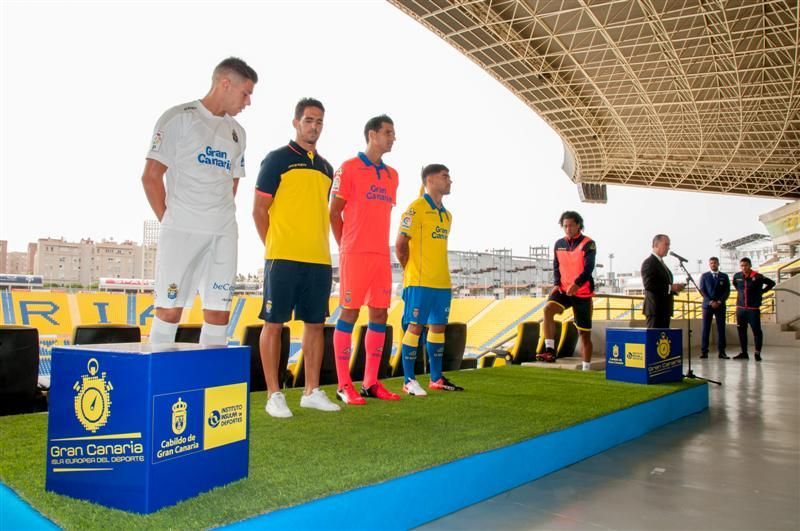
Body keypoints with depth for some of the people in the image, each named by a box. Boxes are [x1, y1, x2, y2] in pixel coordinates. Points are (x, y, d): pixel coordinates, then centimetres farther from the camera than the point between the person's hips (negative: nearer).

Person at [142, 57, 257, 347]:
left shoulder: (236, 132, 18)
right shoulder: (179, 117, 0)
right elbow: (151, 176, -2)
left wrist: (220, 220, 11)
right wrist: (169, 221, -3)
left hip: (224, 235, 5)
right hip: (181, 233, -5)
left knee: (218, 311, 3)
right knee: (169, 309, -4)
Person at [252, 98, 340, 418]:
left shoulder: (326, 167, 18)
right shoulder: (277, 159, 1)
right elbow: (259, 210, -1)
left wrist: (321, 247, 11)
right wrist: (274, 248, -4)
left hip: (319, 260, 6)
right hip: (284, 258, -6)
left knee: (315, 323, 8)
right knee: (274, 323, -2)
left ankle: (312, 391, 18)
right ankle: (274, 395, 6)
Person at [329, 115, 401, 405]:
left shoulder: (392, 175, 17)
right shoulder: (349, 168, -2)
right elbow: (334, 212, -2)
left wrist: (379, 243, 13)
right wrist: (347, 246, 0)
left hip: (382, 255, 7)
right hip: (355, 254, -6)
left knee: (379, 315, 6)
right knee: (349, 313, -3)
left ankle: (371, 382, 15)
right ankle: (344, 385, 4)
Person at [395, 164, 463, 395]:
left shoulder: (446, 214, 16)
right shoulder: (416, 208, -8)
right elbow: (400, 244, -12)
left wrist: (440, 273, 14)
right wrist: (411, 270, -2)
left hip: (442, 282, 8)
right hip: (420, 282, -8)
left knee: (438, 327, 10)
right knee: (415, 326, -4)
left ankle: (436, 378, 19)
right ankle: (409, 380, 3)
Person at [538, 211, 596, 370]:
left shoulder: (588, 244, -7)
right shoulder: (559, 244, 8)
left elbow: (588, 268, -19)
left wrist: (577, 284, -35)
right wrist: (556, 284, -6)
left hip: (582, 293, -3)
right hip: (563, 290, 3)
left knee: (584, 332, 4)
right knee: (548, 309, -26)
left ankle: (586, 368, 15)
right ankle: (550, 351, -26)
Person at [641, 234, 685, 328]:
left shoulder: (661, 263, 22)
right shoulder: (649, 262, -9)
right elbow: (649, 285, -20)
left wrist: (675, 288, 8)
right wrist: (670, 287, -19)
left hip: (664, 309, 9)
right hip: (655, 308, -9)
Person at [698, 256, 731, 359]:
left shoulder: (724, 276, 10)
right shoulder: (704, 276, 8)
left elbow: (727, 291, 4)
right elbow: (702, 290, 1)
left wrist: (719, 301, -10)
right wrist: (710, 302, -11)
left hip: (720, 305, 1)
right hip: (707, 305, -1)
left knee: (721, 328, -1)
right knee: (706, 328, -3)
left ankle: (721, 352, 2)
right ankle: (704, 351, -3)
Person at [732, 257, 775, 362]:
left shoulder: (757, 277, -8)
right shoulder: (737, 276, 3)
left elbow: (771, 283, 4)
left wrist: (761, 291, 2)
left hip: (753, 308, -4)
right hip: (740, 308, 4)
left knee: (756, 330, -3)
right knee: (741, 330, 7)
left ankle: (757, 353, 5)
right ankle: (744, 352, 16)